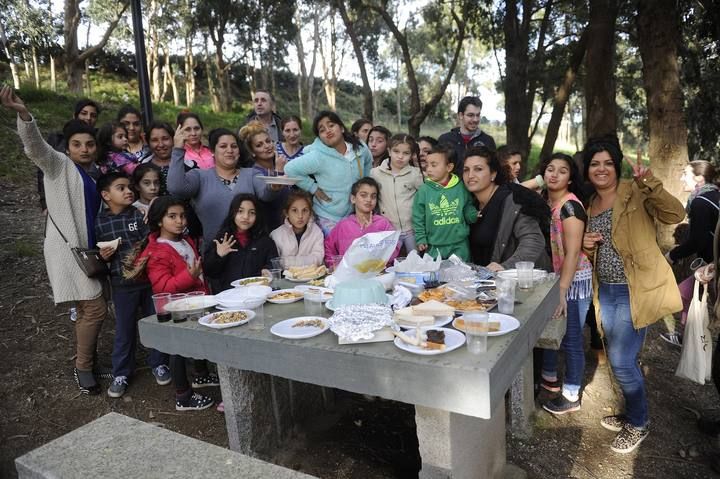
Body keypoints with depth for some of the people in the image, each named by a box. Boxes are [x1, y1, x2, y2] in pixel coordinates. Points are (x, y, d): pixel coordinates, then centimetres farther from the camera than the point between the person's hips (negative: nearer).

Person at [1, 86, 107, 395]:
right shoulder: (58, 165, -5)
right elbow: (36, 148, -25)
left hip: (89, 250, 6)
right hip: (67, 250, -6)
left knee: (87, 308, 13)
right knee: (95, 308, -10)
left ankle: (86, 358, 29)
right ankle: (83, 367, 8)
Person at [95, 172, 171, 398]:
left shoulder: (141, 214, -3)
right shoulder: (99, 222, -1)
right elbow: (96, 251, 10)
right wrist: (102, 256, -10)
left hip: (150, 279, 0)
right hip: (122, 284, 0)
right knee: (124, 330, 10)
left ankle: (159, 363, 34)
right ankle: (121, 373, 29)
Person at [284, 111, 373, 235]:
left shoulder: (360, 149, -4)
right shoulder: (318, 157, -19)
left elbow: (368, 163, 18)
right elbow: (290, 169, -15)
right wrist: (314, 189, -13)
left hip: (355, 215, 5)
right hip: (328, 219, -5)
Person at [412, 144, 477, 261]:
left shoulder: (461, 188, -2)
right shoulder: (424, 190, -4)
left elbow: (468, 210, 7)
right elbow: (418, 218, -1)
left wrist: (475, 215, -13)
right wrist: (421, 239, -4)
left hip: (459, 246, 1)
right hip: (434, 247, 0)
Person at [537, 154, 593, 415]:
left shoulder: (570, 205, -18)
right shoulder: (545, 202, 7)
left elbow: (573, 252, -21)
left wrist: (561, 291, -24)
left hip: (573, 280, -8)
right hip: (553, 277, 8)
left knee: (571, 338, 3)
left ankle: (571, 396, 20)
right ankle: (549, 378, 41)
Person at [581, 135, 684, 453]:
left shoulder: (635, 194, -9)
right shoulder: (589, 205, 10)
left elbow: (675, 214, -26)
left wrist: (650, 185, -39)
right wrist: (586, 245, -4)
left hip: (635, 291, -7)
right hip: (606, 292, 7)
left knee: (622, 361, -5)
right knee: (619, 360, 17)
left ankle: (638, 424, 19)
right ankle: (632, 414, 38)